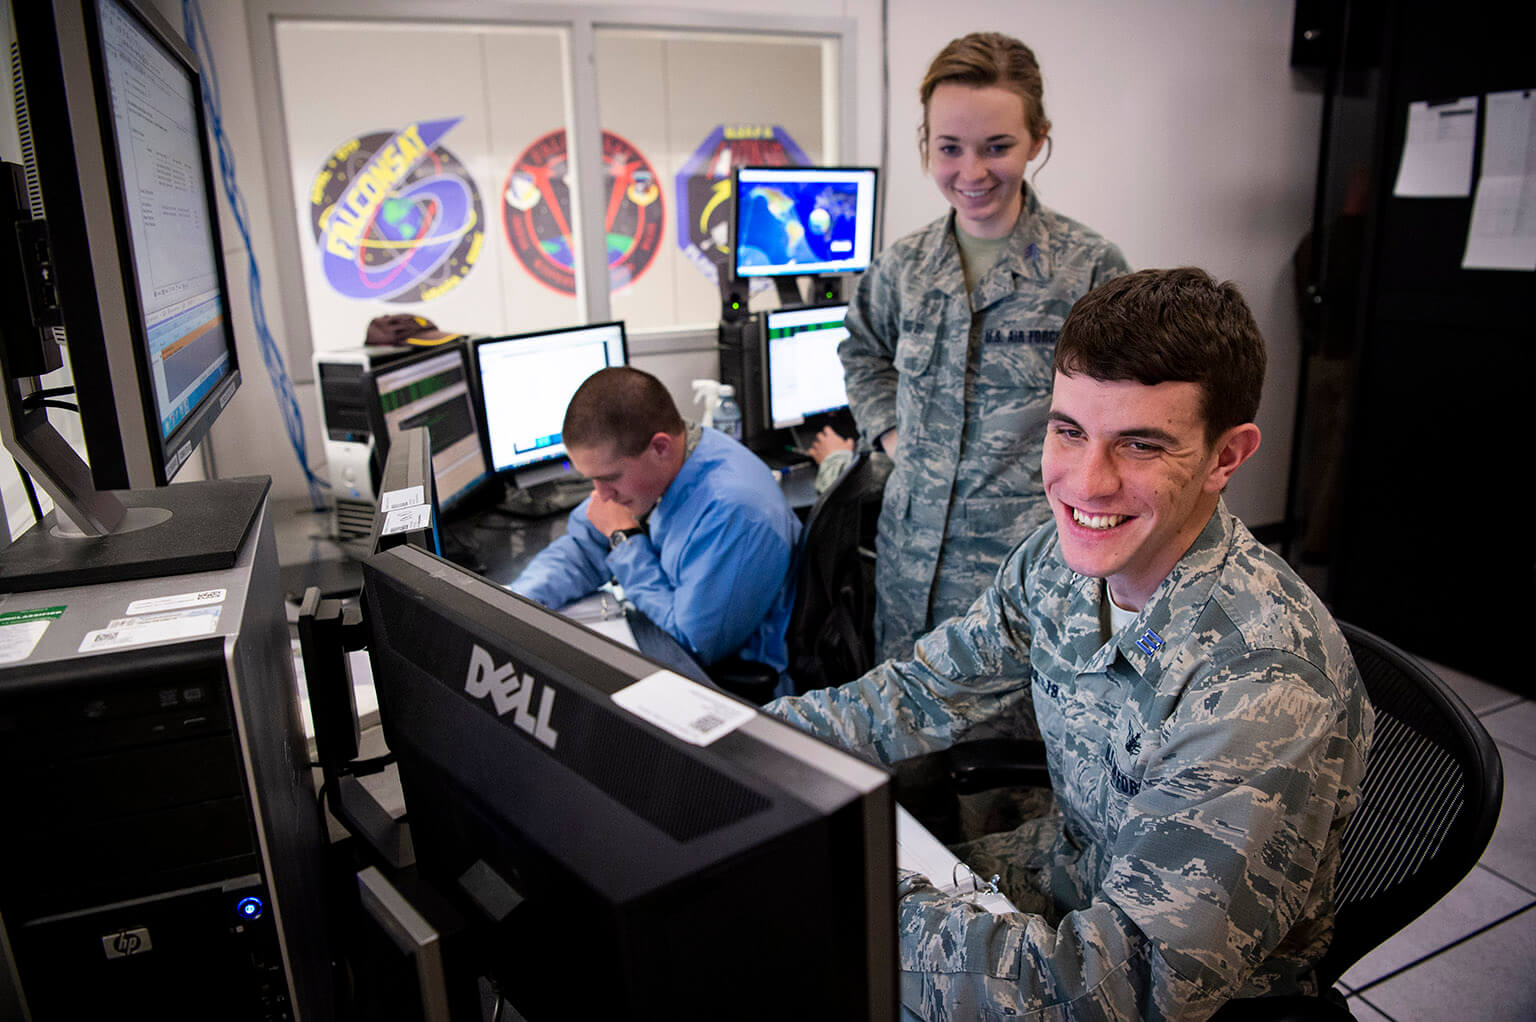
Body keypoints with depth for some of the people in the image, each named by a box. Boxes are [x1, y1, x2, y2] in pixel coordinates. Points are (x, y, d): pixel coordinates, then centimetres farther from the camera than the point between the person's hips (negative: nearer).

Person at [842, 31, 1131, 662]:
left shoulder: (1090, 267, -7)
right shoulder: (904, 267, 4)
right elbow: (863, 353, 23)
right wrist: (892, 433, 11)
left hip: (1026, 561, -4)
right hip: (913, 546, 4)